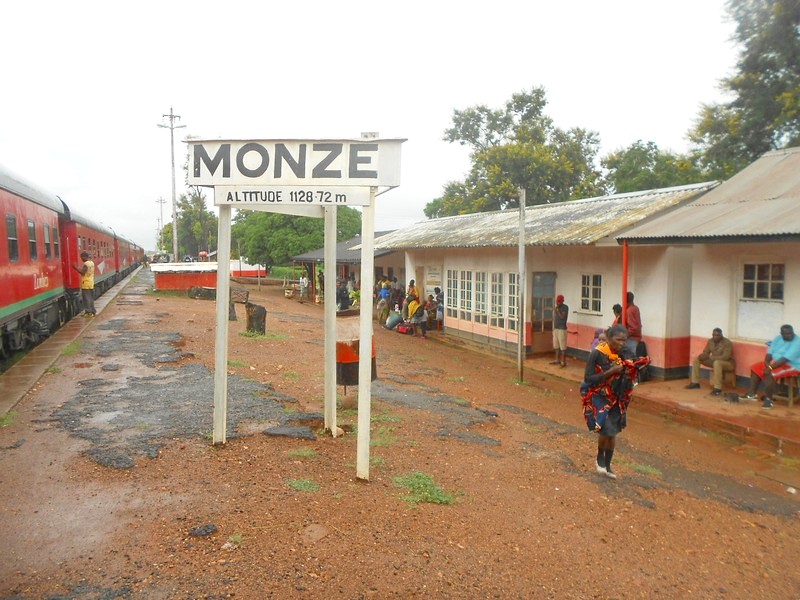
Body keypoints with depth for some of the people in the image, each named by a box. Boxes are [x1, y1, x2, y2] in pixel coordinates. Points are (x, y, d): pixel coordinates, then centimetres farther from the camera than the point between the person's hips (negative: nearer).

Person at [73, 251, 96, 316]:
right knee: (91, 298, 13)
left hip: (85, 284, -8)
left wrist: (76, 268, -16)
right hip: (91, 284, 8)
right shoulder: (92, 263, 11)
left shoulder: (85, 264, -15)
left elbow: (83, 273, -22)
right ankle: (93, 311, 16)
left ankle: (88, 312, -2)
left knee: (86, 298, -3)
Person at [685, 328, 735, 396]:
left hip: (728, 363, -8)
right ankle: (695, 383, 1)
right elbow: (705, 353, 5)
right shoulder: (710, 341, 0)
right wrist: (701, 356, -19)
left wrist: (711, 357, -31)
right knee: (696, 358, -2)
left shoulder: (727, 343, -21)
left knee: (717, 362, -41)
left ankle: (718, 389, -39)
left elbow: (725, 357, -30)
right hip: (714, 361, 8)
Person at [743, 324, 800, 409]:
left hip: (791, 366, -9)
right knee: (755, 368, -2)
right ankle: (752, 394, -1)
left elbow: (785, 359, -27)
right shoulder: (778, 339, 6)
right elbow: (769, 353, 3)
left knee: (770, 373, -31)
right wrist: (767, 364, -16)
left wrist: (770, 367, -29)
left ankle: (768, 399, -19)